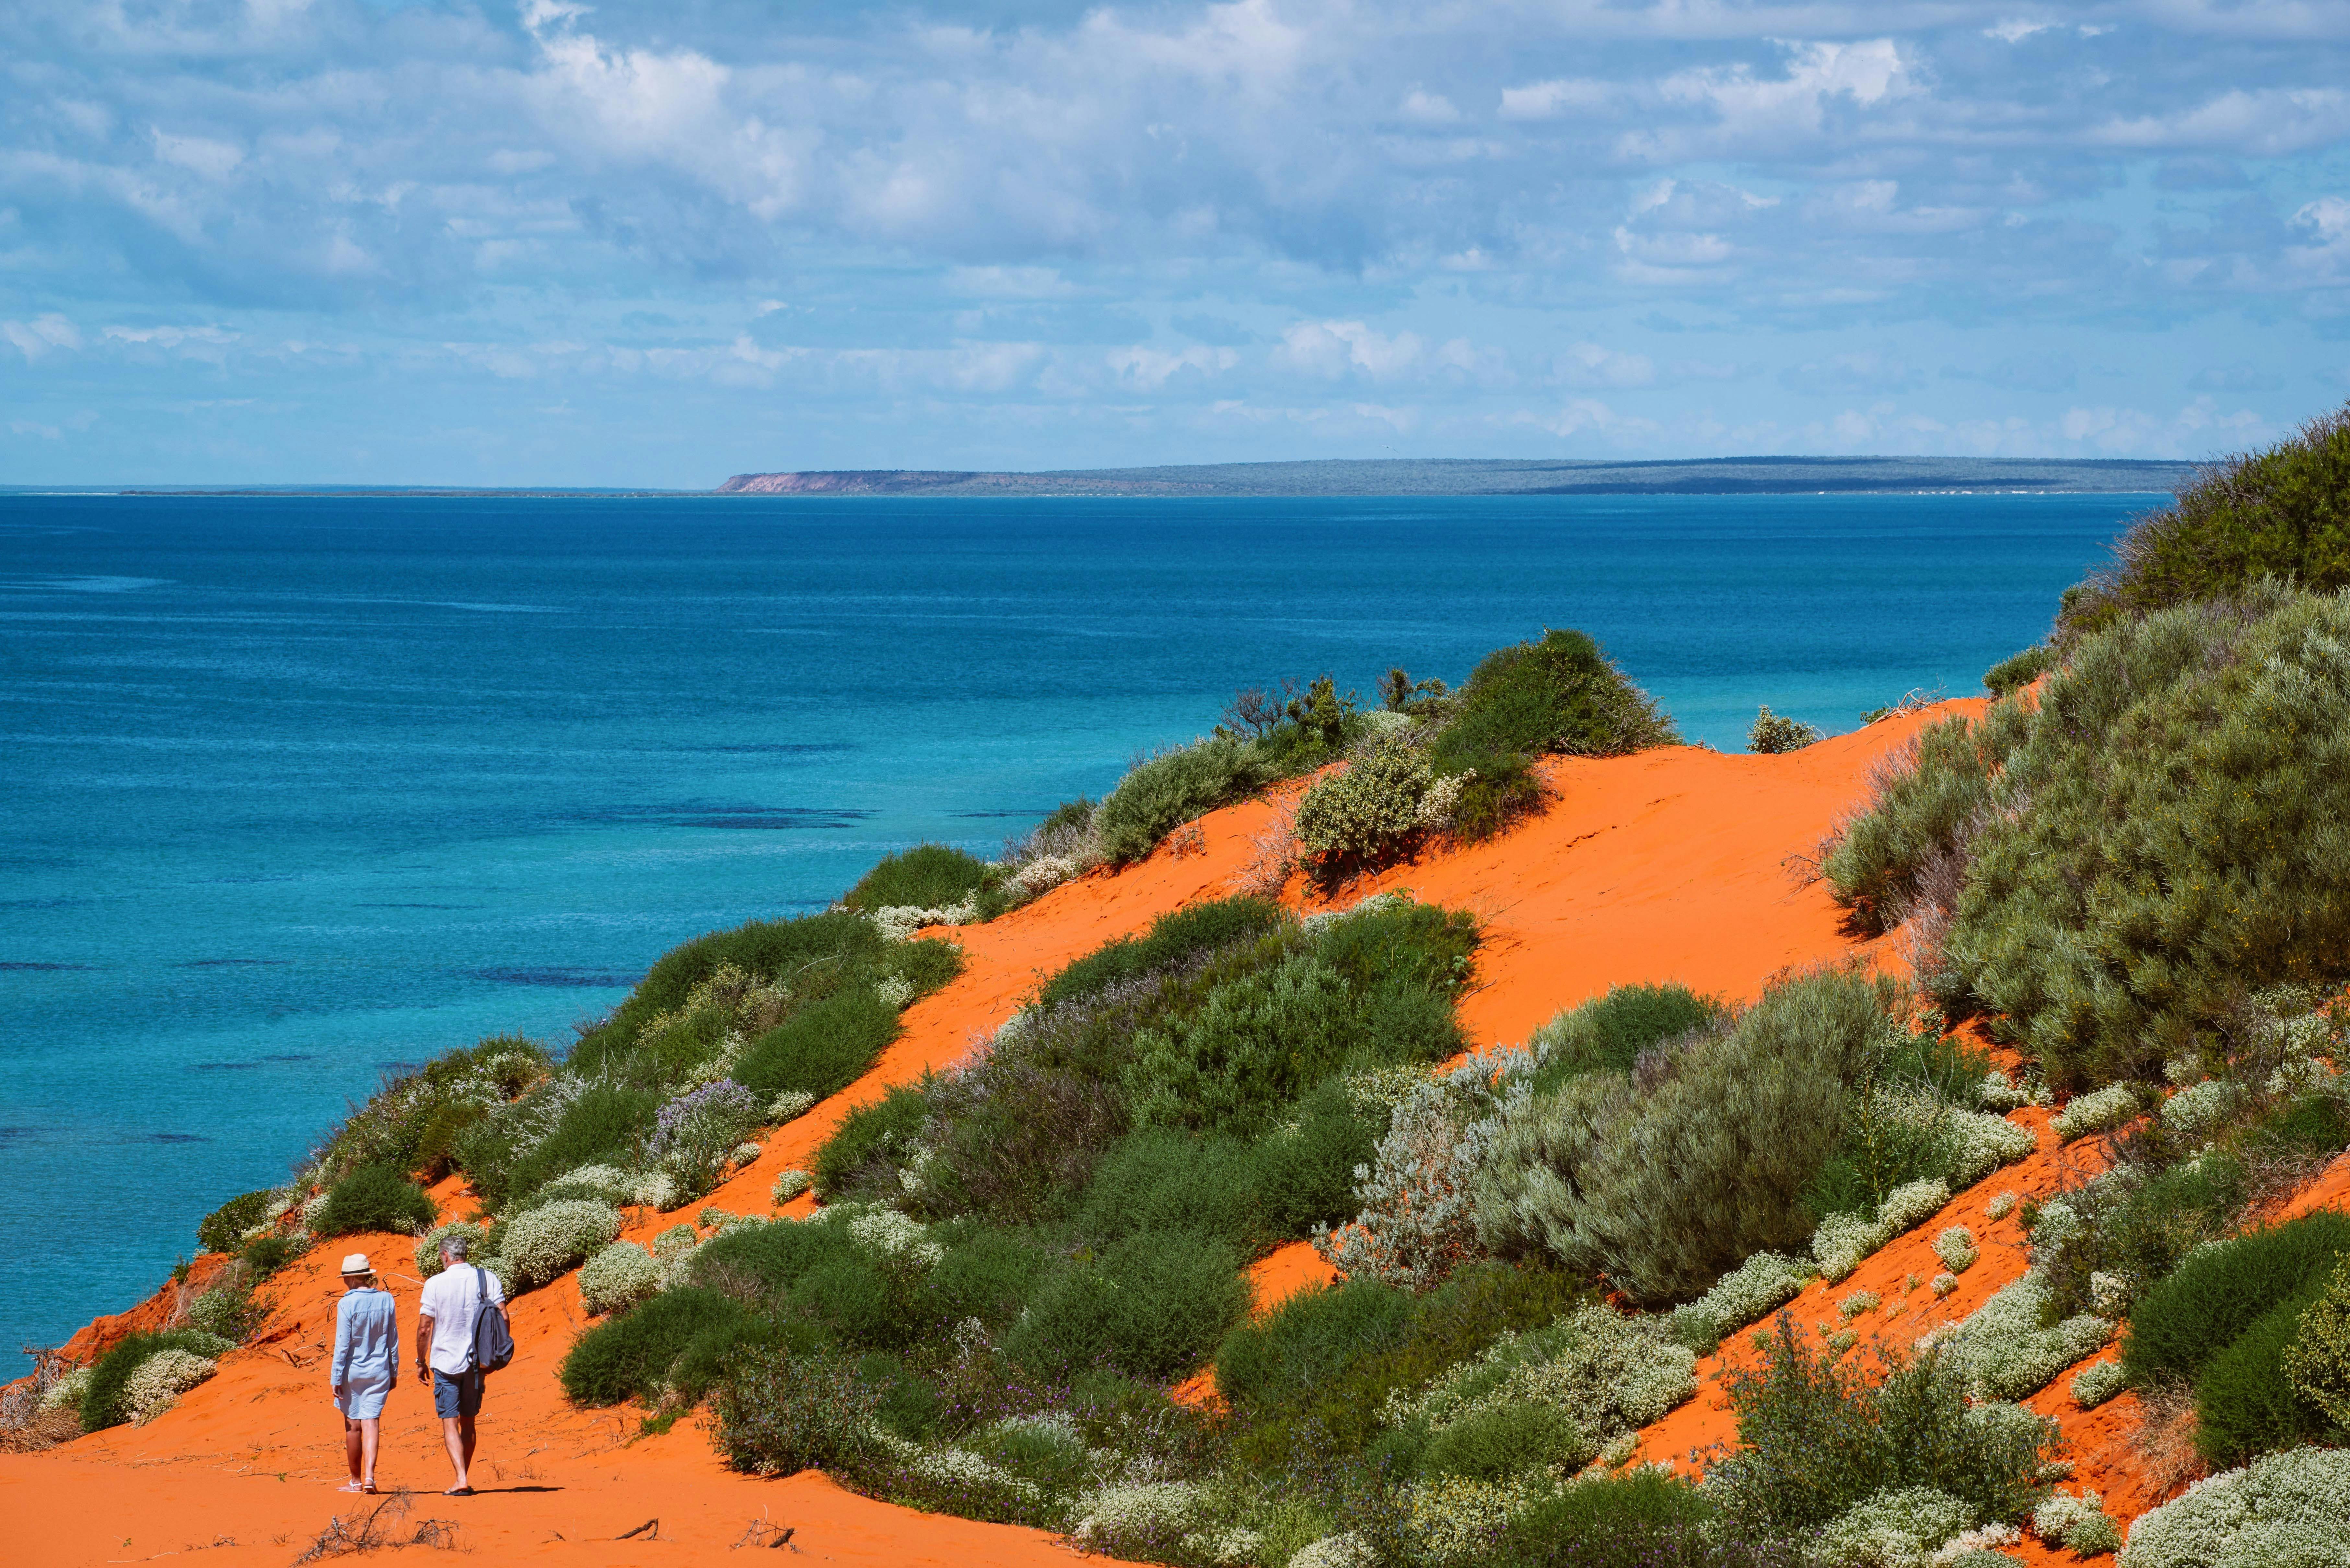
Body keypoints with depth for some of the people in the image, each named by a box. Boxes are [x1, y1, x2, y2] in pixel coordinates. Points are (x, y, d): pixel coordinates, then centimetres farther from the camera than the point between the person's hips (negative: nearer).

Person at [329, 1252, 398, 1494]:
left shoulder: (347, 1304, -14)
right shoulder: (386, 1300, -1)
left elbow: (342, 1344, -12)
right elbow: (393, 1340, 6)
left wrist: (336, 1378, -7)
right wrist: (394, 1372, 15)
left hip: (353, 1371, -3)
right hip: (378, 1371, 3)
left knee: (353, 1426, 9)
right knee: (371, 1422, 0)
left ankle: (356, 1480, 18)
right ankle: (370, 1474, -18)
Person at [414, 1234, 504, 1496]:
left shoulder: (436, 1284, -8)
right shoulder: (487, 1279, 0)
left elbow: (424, 1328, -8)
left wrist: (421, 1361, 4)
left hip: (445, 1362, -3)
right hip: (476, 1362, 3)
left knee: (450, 1424, -3)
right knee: (468, 1423, 15)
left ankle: (461, 1480, -17)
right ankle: (464, 1480, 19)